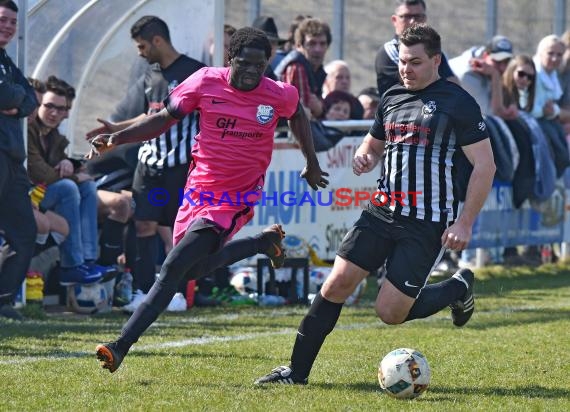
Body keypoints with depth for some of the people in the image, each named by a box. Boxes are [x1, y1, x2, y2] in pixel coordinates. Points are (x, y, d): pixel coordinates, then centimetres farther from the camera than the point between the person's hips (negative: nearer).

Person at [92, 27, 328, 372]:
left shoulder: (280, 96, -8)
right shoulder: (206, 82, -7)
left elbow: (298, 115, 16)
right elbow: (165, 118, 2)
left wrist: (312, 165, 23)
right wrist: (117, 138, -10)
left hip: (236, 199, -4)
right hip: (200, 188, 4)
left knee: (173, 268, -16)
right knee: (194, 269, 14)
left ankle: (122, 347, -17)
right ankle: (265, 242, 35)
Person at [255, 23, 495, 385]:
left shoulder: (458, 103, -8)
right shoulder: (392, 98, 12)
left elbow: (485, 165, -8)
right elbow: (373, 144, 28)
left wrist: (465, 223, -13)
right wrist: (363, 157, 2)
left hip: (427, 224, -5)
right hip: (382, 212, 5)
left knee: (391, 312, -7)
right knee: (337, 284, -8)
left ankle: (458, 288, 21)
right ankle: (297, 371, 0)